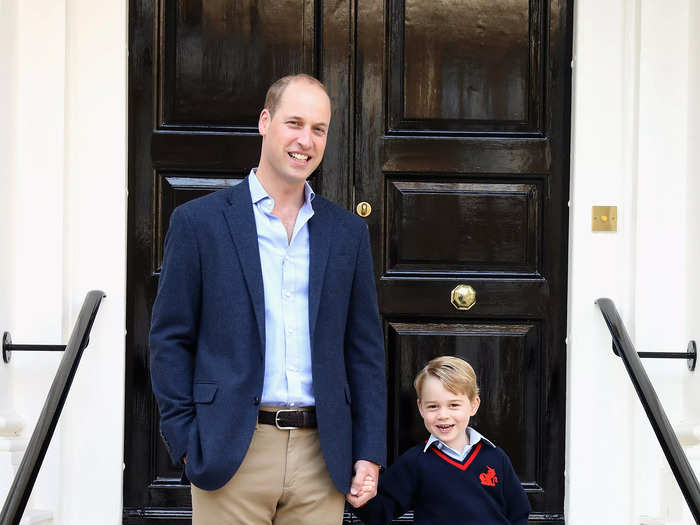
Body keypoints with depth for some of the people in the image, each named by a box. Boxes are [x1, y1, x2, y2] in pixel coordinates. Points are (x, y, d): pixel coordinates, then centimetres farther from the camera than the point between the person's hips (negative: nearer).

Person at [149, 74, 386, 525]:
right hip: (231, 452, -3)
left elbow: (366, 348, 11)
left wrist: (370, 453, 5)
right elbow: (170, 340, 1)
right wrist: (186, 442, -6)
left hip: (321, 454, 3)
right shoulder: (199, 221, 1)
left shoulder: (348, 231, 10)